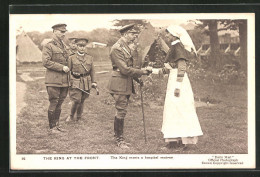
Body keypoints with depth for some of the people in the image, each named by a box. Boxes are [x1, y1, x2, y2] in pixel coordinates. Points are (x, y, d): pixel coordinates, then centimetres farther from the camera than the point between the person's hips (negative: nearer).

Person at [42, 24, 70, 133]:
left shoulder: (64, 46, 17)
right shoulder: (48, 46, -7)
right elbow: (46, 62, -17)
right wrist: (62, 67, -18)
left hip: (64, 81, 7)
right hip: (53, 81, -7)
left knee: (59, 104, 11)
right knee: (53, 103, -2)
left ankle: (57, 125, 20)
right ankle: (52, 127, 6)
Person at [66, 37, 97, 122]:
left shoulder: (90, 58, 10)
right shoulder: (72, 58, 1)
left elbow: (92, 71, 14)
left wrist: (93, 82, 6)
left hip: (86, 83, 3)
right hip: (75, 82, -3)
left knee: (82, 101, 9)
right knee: (76, 101, -10)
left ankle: (79, 118, 22)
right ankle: (71, 116, 11)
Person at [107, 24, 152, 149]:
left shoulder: (126, 47, 15)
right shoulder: (116, 49, -17)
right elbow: (124, 70, -21)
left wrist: (137, 79, 13)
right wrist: (142, 72, -16)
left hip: (127, 85, 10)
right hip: (119, 85, -10)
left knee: (121, 112, 14)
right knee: (121, 112, -4)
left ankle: (118, 137, 21)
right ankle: (119, 139, 5)